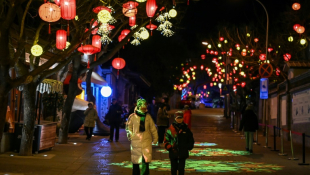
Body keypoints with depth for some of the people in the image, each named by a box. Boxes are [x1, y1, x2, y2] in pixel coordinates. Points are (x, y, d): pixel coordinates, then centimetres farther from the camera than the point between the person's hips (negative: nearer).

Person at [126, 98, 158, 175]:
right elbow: (128, 128, 9)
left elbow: (153, 128, 10)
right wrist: (131, 136, 1)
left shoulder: (148, 116, 4)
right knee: (135, 161, 9)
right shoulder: (132, 116, -2)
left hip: (146, 142, 1)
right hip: (136, 142, -1)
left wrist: (155, 139, 11)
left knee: (146, 161, -7)